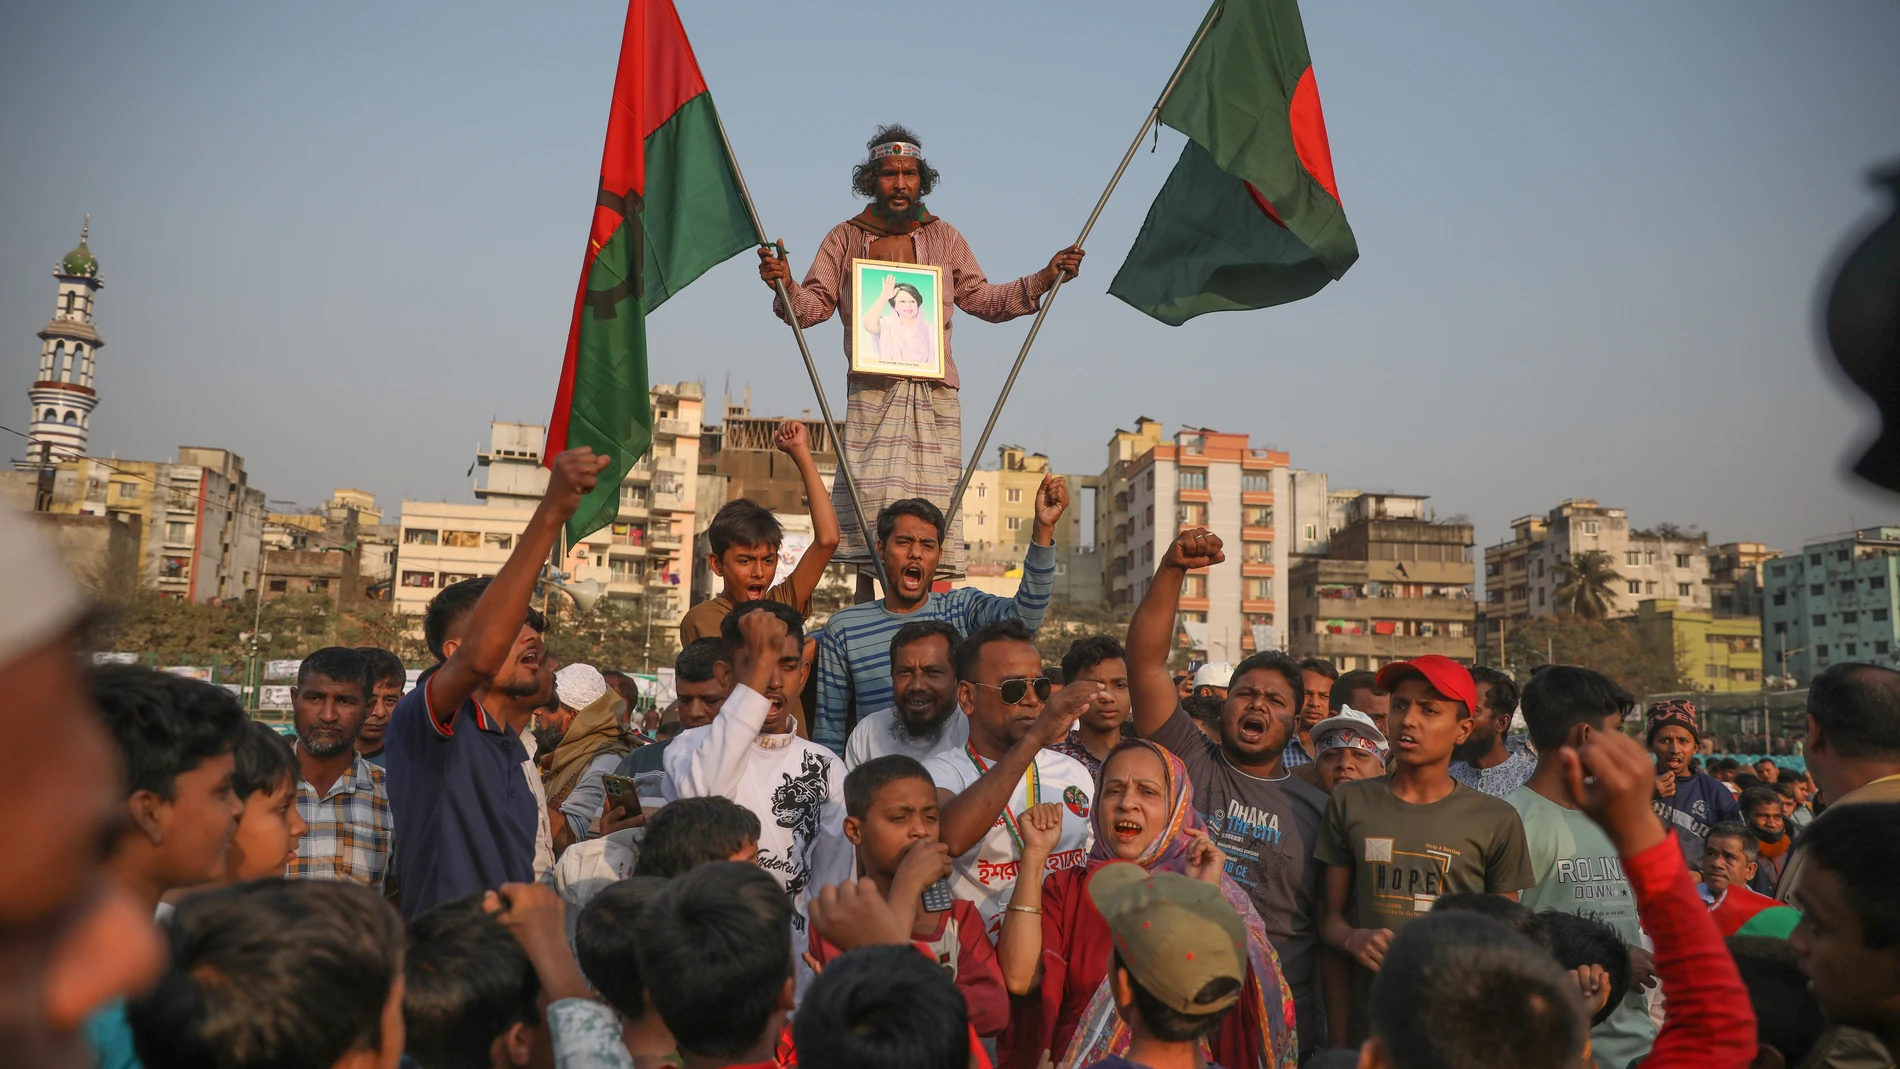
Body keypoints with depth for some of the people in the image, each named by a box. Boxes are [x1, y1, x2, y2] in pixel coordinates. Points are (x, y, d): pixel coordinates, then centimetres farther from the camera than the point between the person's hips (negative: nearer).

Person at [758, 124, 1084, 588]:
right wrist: (786, 285, -15)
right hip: (871, 393, -1)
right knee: (867, 503, -9)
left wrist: (1042, 279, 7)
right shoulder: (845, 239, 10)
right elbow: (814, 304, 6)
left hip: (934, 396, 1)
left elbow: (983, 300, 17)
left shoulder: (945, 239, 14)